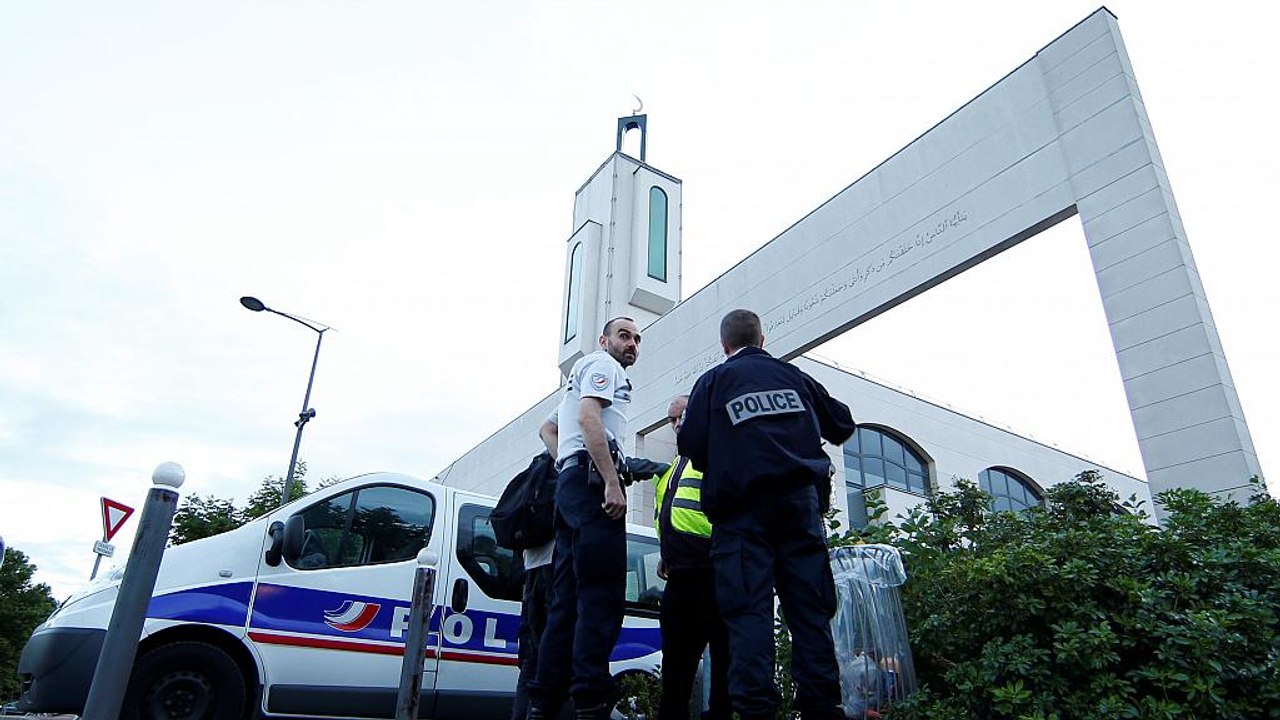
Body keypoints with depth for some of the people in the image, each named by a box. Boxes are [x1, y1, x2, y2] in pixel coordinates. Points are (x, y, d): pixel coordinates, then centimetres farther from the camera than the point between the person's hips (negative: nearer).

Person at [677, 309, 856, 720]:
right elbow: (842, 427, 24)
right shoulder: (794, 376, 15)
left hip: (742, 505, -3)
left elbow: (690, 447, -3)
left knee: (749, 609, -4)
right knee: (809, 606, 4)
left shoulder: (713, 381, 6)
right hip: (800, 498, 3)